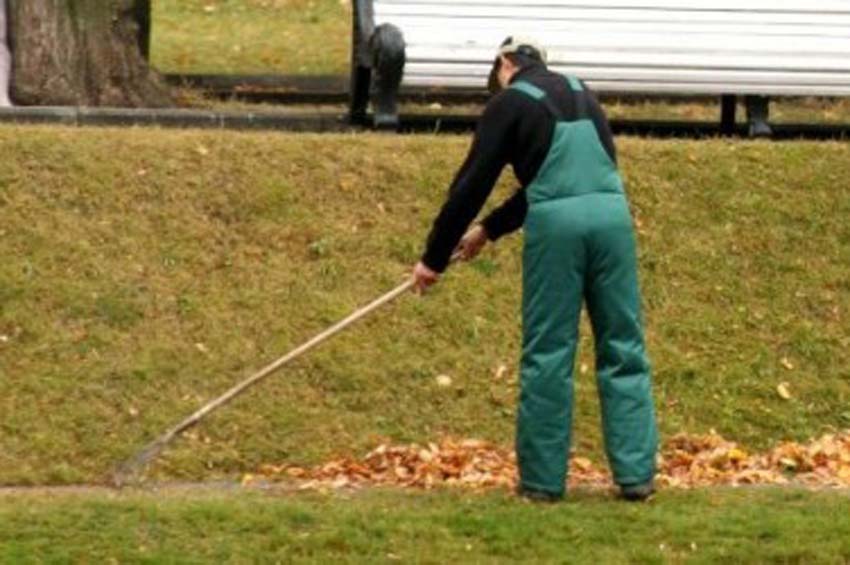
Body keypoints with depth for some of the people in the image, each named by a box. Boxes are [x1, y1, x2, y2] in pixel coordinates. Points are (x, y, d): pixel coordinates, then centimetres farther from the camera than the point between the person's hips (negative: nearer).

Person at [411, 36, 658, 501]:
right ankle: (636, 474, 3)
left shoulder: (510, 104, 7)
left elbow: (471, 184, 5)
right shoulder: (580, 94, 25)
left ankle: (542, 479, 6)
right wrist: (489, 230, 38)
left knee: (547, 354, 3)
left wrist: (435, 258, 13)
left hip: (556, 222, -4)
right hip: (611, 214, 4)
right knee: (623, 349, 7)